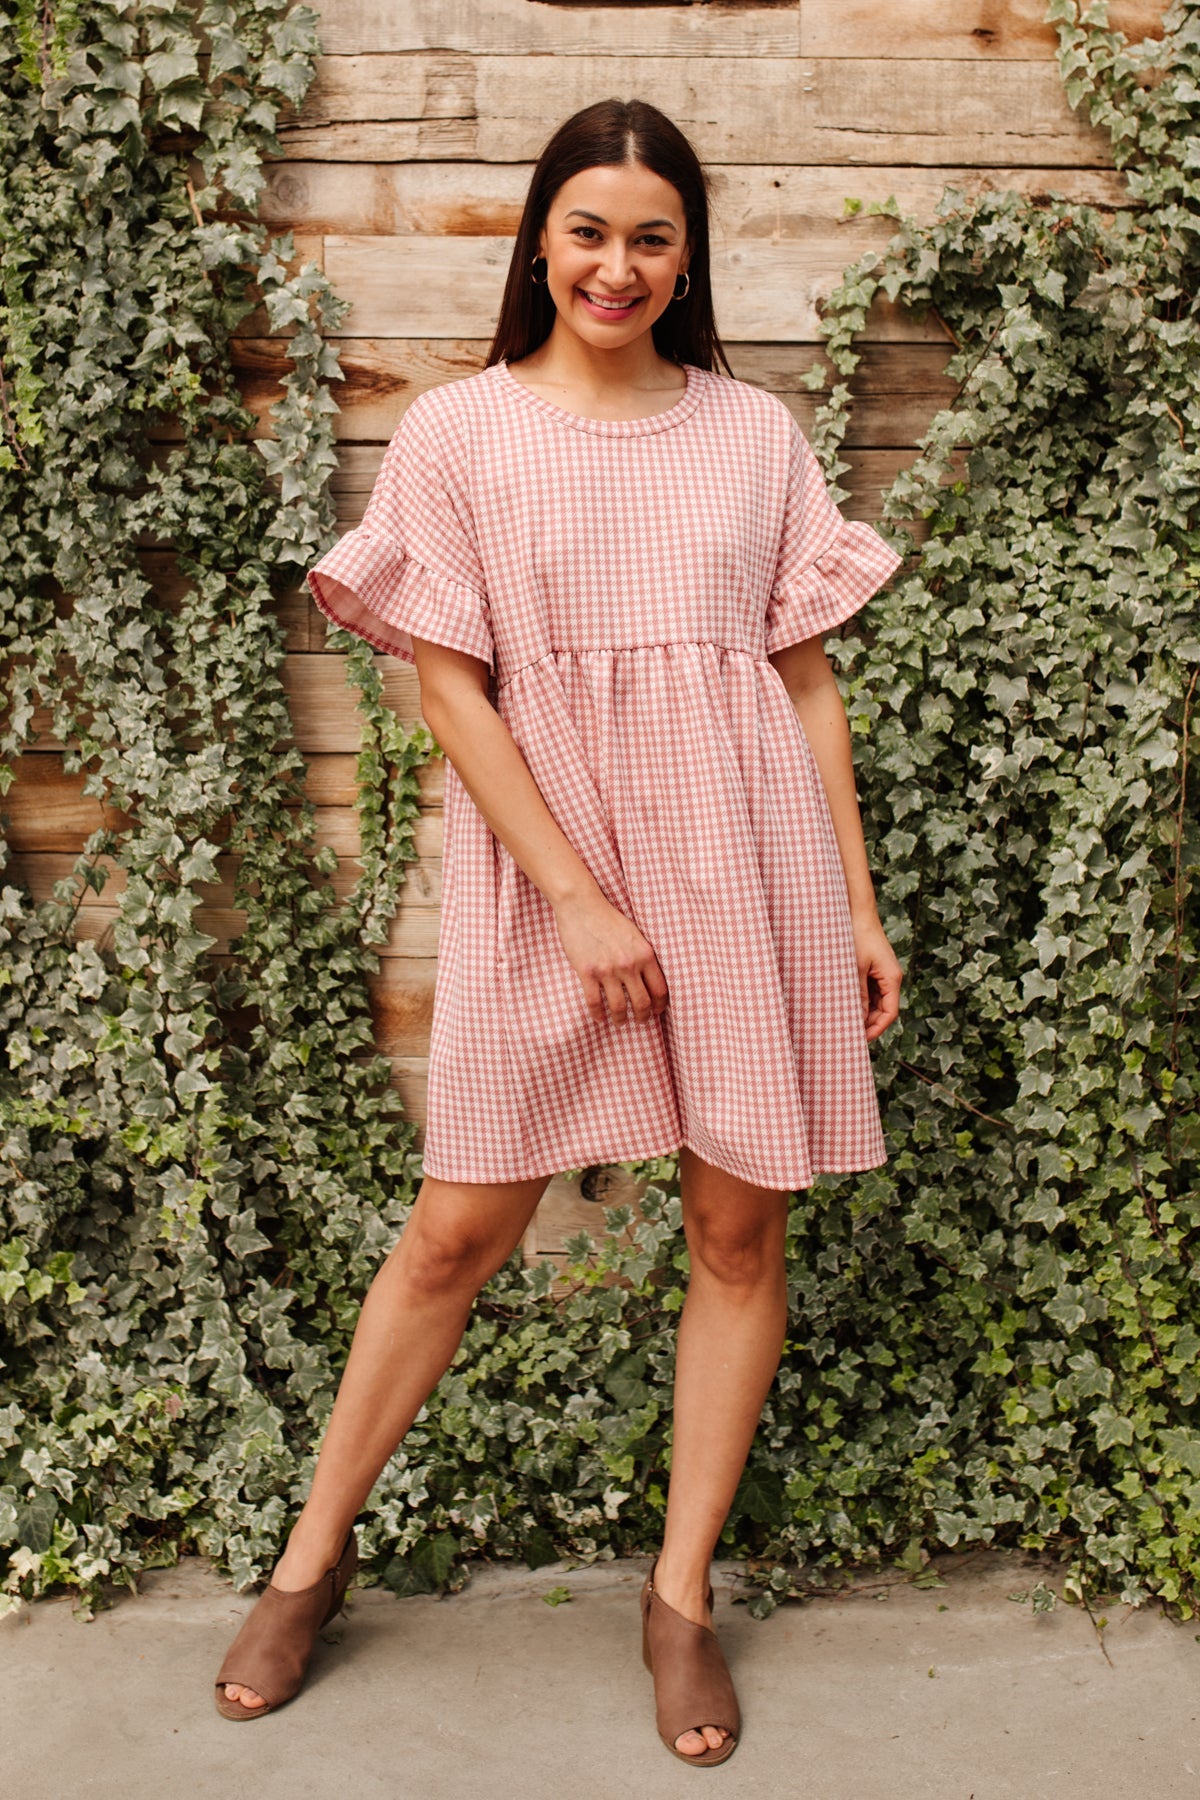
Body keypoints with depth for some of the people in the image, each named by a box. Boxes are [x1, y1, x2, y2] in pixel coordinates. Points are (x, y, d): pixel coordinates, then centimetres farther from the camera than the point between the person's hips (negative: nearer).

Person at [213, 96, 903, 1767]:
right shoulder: (460, 430, 2)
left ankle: (681, 1593, 23)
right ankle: (313, 1558, 24)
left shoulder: (754, 430, 9)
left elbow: (808, 680, 9)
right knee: (460, 1227, 3)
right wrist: (582, 901, -9)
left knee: (740, 1227, 5)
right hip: (542, 871, -2)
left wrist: (858, 905, 5)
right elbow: (452, 688, -3)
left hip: (748, 864, 3)